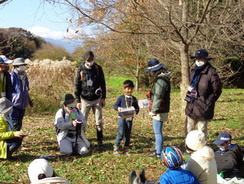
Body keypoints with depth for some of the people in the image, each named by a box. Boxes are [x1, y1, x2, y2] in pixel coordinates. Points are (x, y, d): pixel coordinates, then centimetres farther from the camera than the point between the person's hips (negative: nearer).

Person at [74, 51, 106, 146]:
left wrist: (103, 98, 3)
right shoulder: (81, 69, -3)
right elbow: (77, 85, 0)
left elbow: (102, 83, 6)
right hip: (85, 99, -1)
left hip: (97, 99, 1)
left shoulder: (98, 68, -1)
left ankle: (100, 139, 14)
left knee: (99, 121, 4)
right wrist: (78, 100, -3)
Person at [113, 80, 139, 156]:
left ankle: (126, 149, 20)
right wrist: (118, 108, -20)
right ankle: (115, 149, 2)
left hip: (130, 118, 4)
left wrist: (135, 111, -14)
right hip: (122, 118, -3)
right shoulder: (121, 98, -1)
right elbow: (115, 106, 1)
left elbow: (137, 108, 8)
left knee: (128, 134, 8)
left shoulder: (134, 99, 7)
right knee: (121, 134, -8)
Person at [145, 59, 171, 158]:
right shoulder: (164, 78, 13)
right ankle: (157, 150, 29)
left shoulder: (160, 80, -20)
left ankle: (159, 152, 1)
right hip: (161, 110, 11)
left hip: (159, 111, -11)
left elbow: (158, 97, -25)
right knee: (157, 131, 19)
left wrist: (154, 110, -26)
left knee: (158, 132, -4)